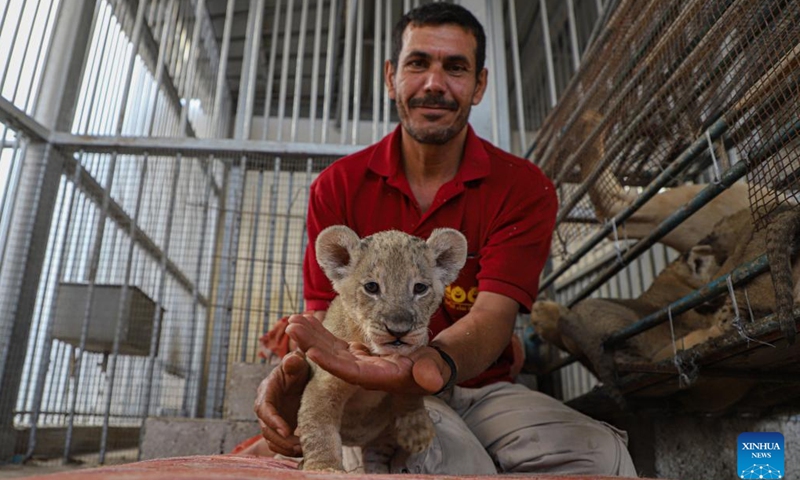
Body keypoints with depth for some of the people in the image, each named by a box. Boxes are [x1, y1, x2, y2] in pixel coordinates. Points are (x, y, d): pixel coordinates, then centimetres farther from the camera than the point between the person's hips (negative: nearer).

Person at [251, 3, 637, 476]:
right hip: (381, 397, -2)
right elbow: (325, 312, -6)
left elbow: (494, 314, -18)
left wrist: (429, 363, -43)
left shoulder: (524, 188, -4)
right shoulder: (339, 185, -1)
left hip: (481, 388, 3)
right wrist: (297, 369, -31)